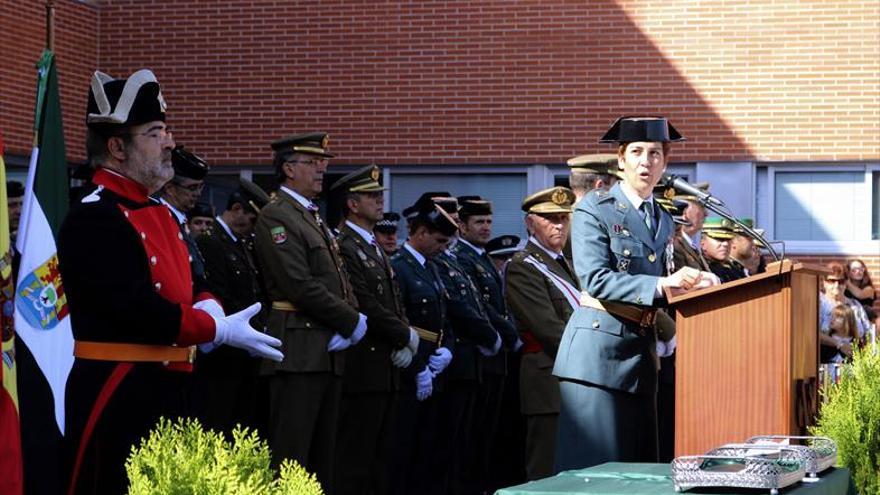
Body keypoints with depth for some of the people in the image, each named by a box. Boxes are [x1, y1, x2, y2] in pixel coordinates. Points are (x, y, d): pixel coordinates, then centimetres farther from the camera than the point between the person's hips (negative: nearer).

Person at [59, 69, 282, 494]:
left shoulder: (158, 213, 15)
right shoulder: (93, 219, -16)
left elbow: (187, 285, 20)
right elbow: (139, 312, -23)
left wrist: (207, 308, -4)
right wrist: (220, 331, -15)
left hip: (167, 391, 10)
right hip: (118, 396, -10)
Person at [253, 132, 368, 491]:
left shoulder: (315, 218, 21)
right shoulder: (276, 217, -9)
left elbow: (340, 281, 18)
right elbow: (301, 286, -18)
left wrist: (353, 320, -2)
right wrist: (352, 323, -10)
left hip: (329, 351, 10)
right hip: (299, 351, -10)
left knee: (322, 458, 10)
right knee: (291, 459, -10)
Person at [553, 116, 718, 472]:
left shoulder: (663, 220, 17)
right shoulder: (594, 208, -4)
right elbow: (594, 278, -16)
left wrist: (690, 286, 0)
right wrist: (663, 283, -22)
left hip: (641, 351, 7)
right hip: (598, 349, -7)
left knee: (639, 466, 6)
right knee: (594, 466, -9)